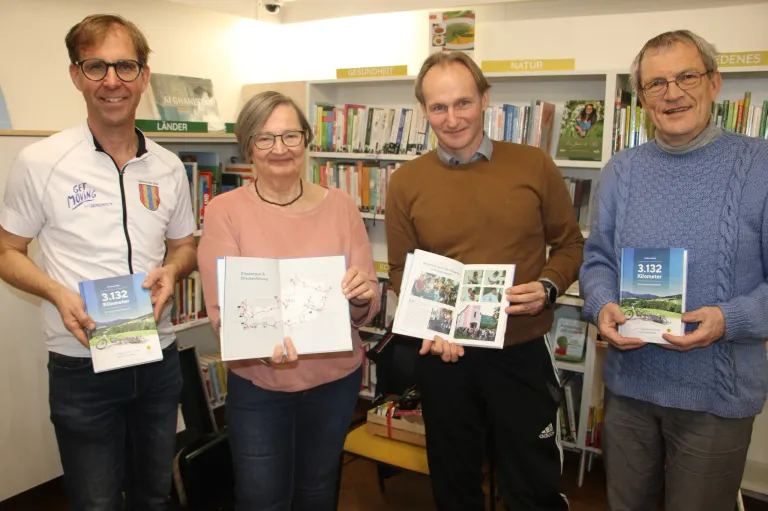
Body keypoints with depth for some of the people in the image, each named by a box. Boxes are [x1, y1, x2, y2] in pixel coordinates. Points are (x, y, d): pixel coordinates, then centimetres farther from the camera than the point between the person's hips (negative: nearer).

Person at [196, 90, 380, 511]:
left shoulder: (340, 205, -5)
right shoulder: (224, 211, -10)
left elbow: (367, 309, -4)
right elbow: (221, 309, -13)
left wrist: (361, 297, -27)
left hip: (335, 379, 2)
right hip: (257, 385, -2)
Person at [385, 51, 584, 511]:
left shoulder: (535, 165, -6)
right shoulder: (406, 182, -4)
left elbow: (570, 244, 4)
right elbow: (400, 271, 3)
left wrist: (548, 288, -16)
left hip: (522, 351, -1)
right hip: (444, 354, 2)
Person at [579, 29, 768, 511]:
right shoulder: (621, 170, 2)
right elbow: (597, 260, 5)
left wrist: (729, 320, -25)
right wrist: (603, 306, -14)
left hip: (718, 392, -3)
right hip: (628, 383, 3)